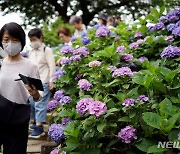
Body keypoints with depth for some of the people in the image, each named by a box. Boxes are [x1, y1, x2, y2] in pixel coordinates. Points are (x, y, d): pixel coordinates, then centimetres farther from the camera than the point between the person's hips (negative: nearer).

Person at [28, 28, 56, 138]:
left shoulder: (47, 50, -4)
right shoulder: (31, 52, 17)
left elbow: (52, 67, -8)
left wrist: (51, 81, -11)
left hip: (43, 83, -7)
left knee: (40, 104, -10)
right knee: (32, 103, 10)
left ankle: (39, 128, -10)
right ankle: (35, 122, 24)